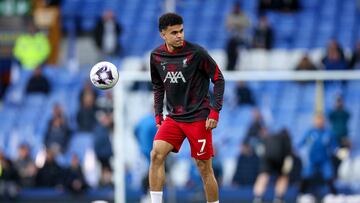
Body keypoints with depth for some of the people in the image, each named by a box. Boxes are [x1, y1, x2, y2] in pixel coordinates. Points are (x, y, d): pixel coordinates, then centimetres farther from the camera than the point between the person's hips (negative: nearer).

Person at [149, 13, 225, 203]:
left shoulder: (196, 52, -12)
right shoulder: (156, 56, 2)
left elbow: (218, 79, -4)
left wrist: (215, 111, -10)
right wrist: (158, 114, 10)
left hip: (199, 118, -4)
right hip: (173, 118, 4)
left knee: (204, 167, -1)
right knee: (156, 154, -16)